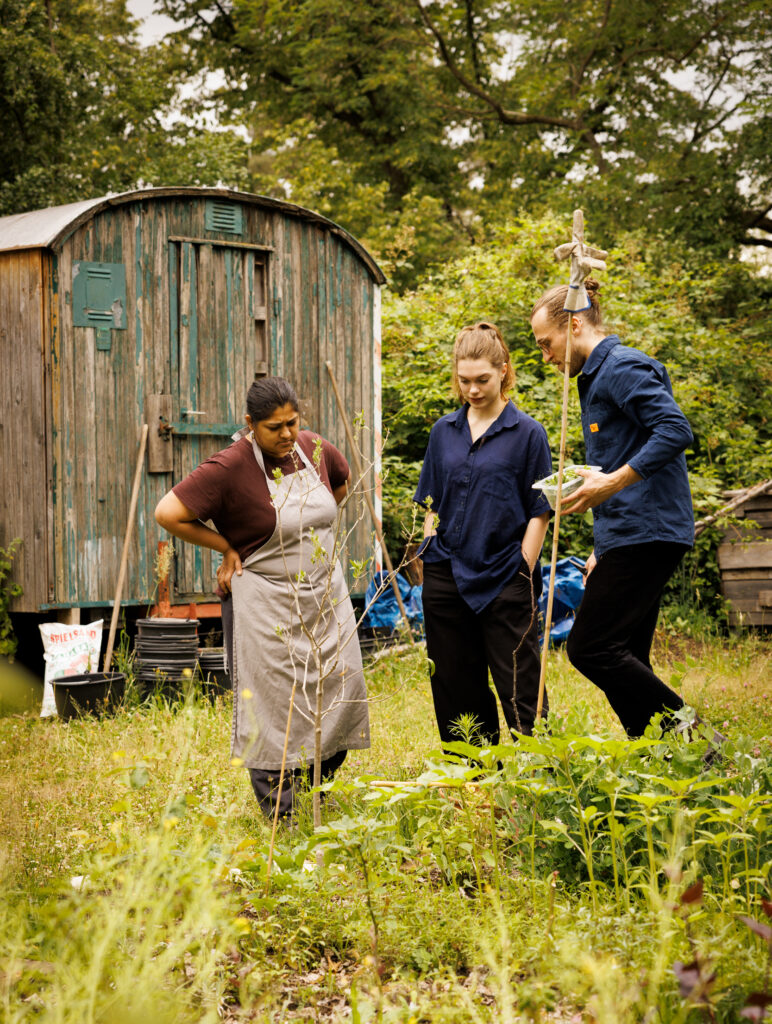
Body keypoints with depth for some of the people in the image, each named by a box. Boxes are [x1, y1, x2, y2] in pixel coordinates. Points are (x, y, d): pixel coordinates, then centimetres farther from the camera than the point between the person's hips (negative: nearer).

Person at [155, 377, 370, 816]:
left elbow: (342, 481, 23)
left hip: (325, 593, 6)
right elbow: (168, 513, -20)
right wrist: (227, 546, -12)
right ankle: (279, 810, 8)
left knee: (340, 689, 8)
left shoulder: (314, 449, 0)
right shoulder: (230, 467, -19)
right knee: (273, 704, -3)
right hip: (266, 603, -6)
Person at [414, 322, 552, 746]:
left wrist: (523, 574, -7)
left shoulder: (528, 433, -3)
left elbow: (539, 512, -2)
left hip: (504, 582, -4)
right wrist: (427, 559, 7)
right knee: (455, 691, 9)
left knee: (520, 692, -4)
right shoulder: (444, 432, 10)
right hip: (447, 579, 5)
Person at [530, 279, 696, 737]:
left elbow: (675, 431, -22)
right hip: (629, 539, 11)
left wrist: (613, 481, -27)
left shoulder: (623, 368, -9)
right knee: (624, 661, 7)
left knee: (590, 648, -12)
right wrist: (603, 550, 26)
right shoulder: (596, 377, 23)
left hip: (645, 534, -11)